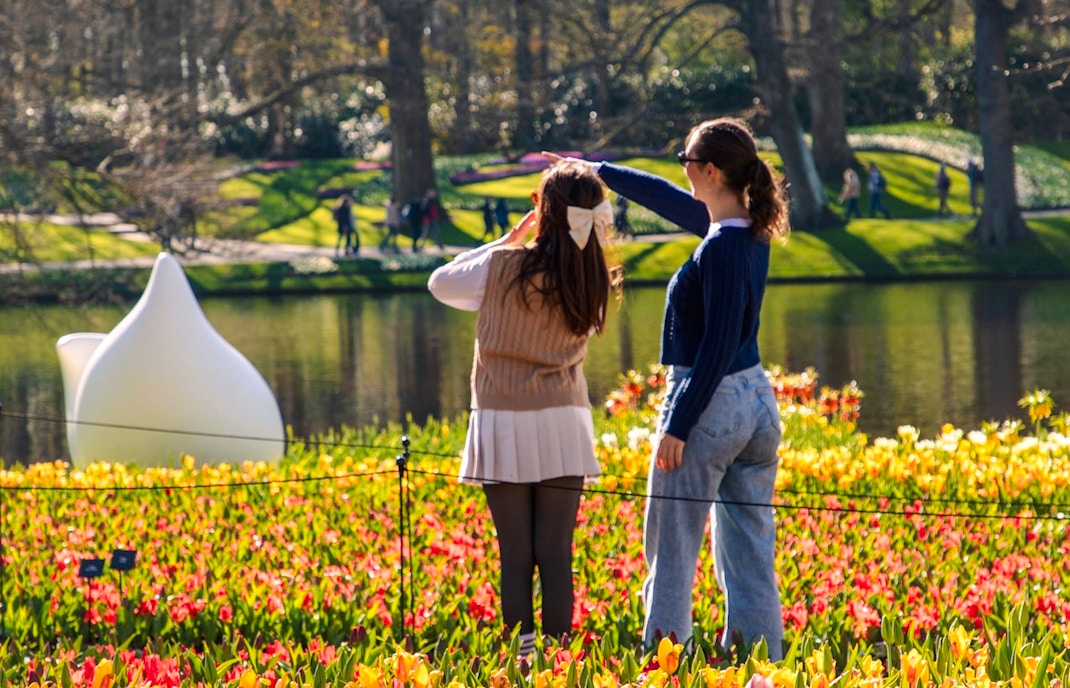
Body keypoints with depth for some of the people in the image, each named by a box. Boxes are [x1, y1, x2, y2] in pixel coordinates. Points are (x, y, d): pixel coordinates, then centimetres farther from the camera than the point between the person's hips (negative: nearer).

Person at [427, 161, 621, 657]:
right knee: (556, 554, 4)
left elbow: (442, 283, 6)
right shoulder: (592, 284, -2)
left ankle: (521, 657, 0)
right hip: (563, 426, 2)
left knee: (516, 555, 1)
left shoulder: (503, 267, -11)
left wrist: (507, 241, 10)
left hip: (504, 427, -2)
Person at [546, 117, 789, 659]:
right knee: (751, 556, 10)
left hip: (708, 404, -9)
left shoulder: (720, 249, -19)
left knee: (671, 554, 2)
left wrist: (678, 425, -18)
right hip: (758, 402, 9)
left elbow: (717, 346, -20)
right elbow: (670, 201, 21)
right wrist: (598, 172, 31)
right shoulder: (750, 232, 7)